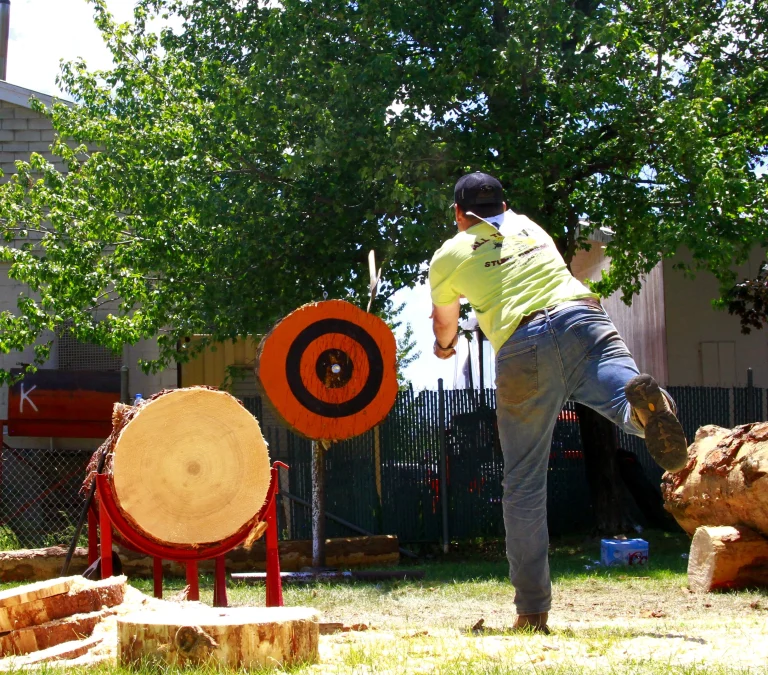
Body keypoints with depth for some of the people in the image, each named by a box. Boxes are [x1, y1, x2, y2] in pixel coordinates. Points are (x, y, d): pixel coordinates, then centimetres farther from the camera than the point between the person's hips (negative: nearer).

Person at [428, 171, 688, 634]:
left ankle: (533, 611, 8)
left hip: (524, 348, -2)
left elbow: (445, 323, 36)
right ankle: (644, 401, -53)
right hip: (584, 318, 2)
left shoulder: (449, 255, 20)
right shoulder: (527, 225, 29)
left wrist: (445, 346, 60)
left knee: (524, 487, 7)